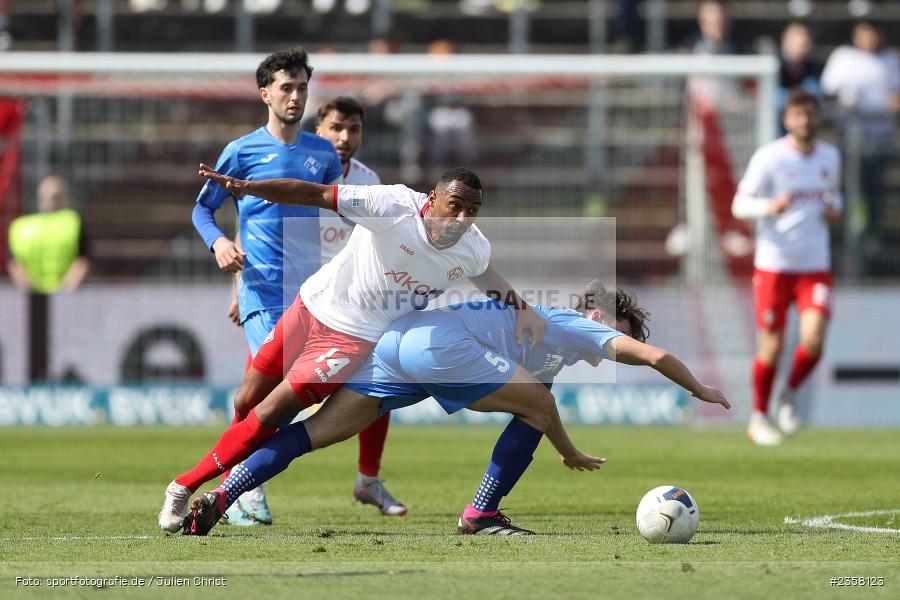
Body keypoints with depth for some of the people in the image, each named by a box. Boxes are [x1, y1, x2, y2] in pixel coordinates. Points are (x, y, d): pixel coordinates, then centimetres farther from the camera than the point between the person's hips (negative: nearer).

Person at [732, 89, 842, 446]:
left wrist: (835, 208, 4)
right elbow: (739, 205, -7)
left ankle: (790, 395, 15)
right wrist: (769, 207, -27)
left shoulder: (830, 156, 8)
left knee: (813, 340, -14)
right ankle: (759, 418, 20)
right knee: (771, 346, 1)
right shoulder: (769, 157, -7)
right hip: (774, 265, -3)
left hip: (816, 266, 3)